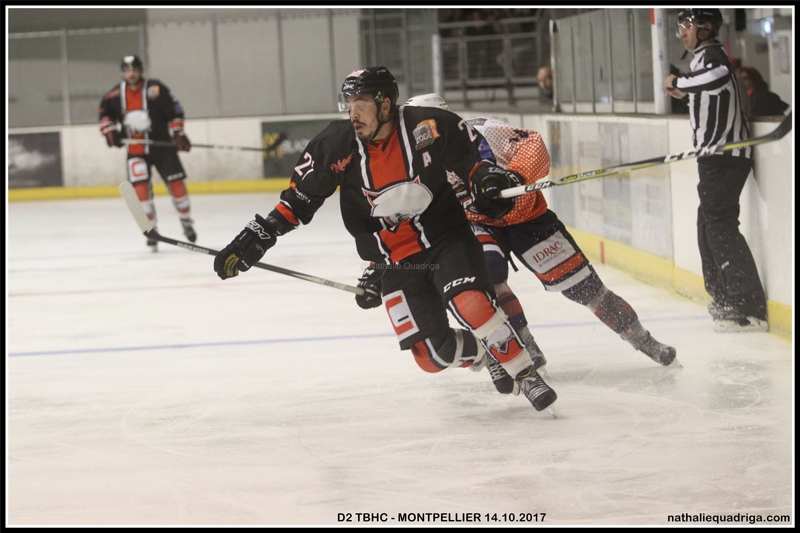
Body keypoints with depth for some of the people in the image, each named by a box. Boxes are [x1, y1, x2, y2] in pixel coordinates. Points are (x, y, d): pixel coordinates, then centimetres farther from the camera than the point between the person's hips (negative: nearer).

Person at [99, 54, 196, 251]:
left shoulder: (156, 89, -10)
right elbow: (105, 112, 15)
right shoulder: (115, 94, 0)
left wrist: (178, 133, -13)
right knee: (141, 188, -11)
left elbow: (175, 111, -7)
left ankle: (187, 222, 21)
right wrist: (109, 131, 1)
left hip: (162, 145, -2)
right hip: (135, 148, 2)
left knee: (176, 183, 1)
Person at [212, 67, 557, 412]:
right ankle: (481, 351, 28)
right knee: (432, 357, -5)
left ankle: (526, 374, -11)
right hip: (395, 261, 2)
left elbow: (471, 149, 2)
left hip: (446, 237, -2)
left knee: (473, 305, -29)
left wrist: (485, 175, -16)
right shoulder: (337, 145, -12)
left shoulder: (429, 127, -17)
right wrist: (258, 236, -8)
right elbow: (299, 198, -3)